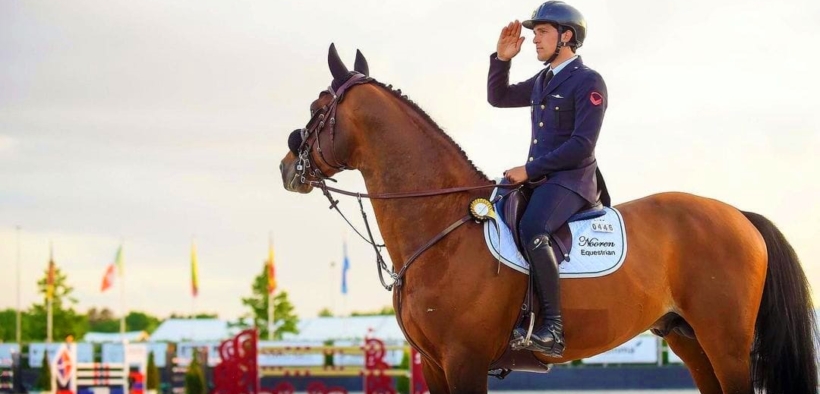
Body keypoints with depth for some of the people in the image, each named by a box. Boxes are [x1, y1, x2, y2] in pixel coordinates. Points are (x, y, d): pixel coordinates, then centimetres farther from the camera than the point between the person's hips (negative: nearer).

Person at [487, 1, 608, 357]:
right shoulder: (542, 81, 18)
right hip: (538, 180, 10)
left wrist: (529, 170, -17)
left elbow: (582, 146, -16)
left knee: (531, 229, -35)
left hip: (571, 181, -10)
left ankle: (552, 329, -36)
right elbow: (498, 97, 31)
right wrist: (501, 58, 15)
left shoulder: (588, 82, -8)